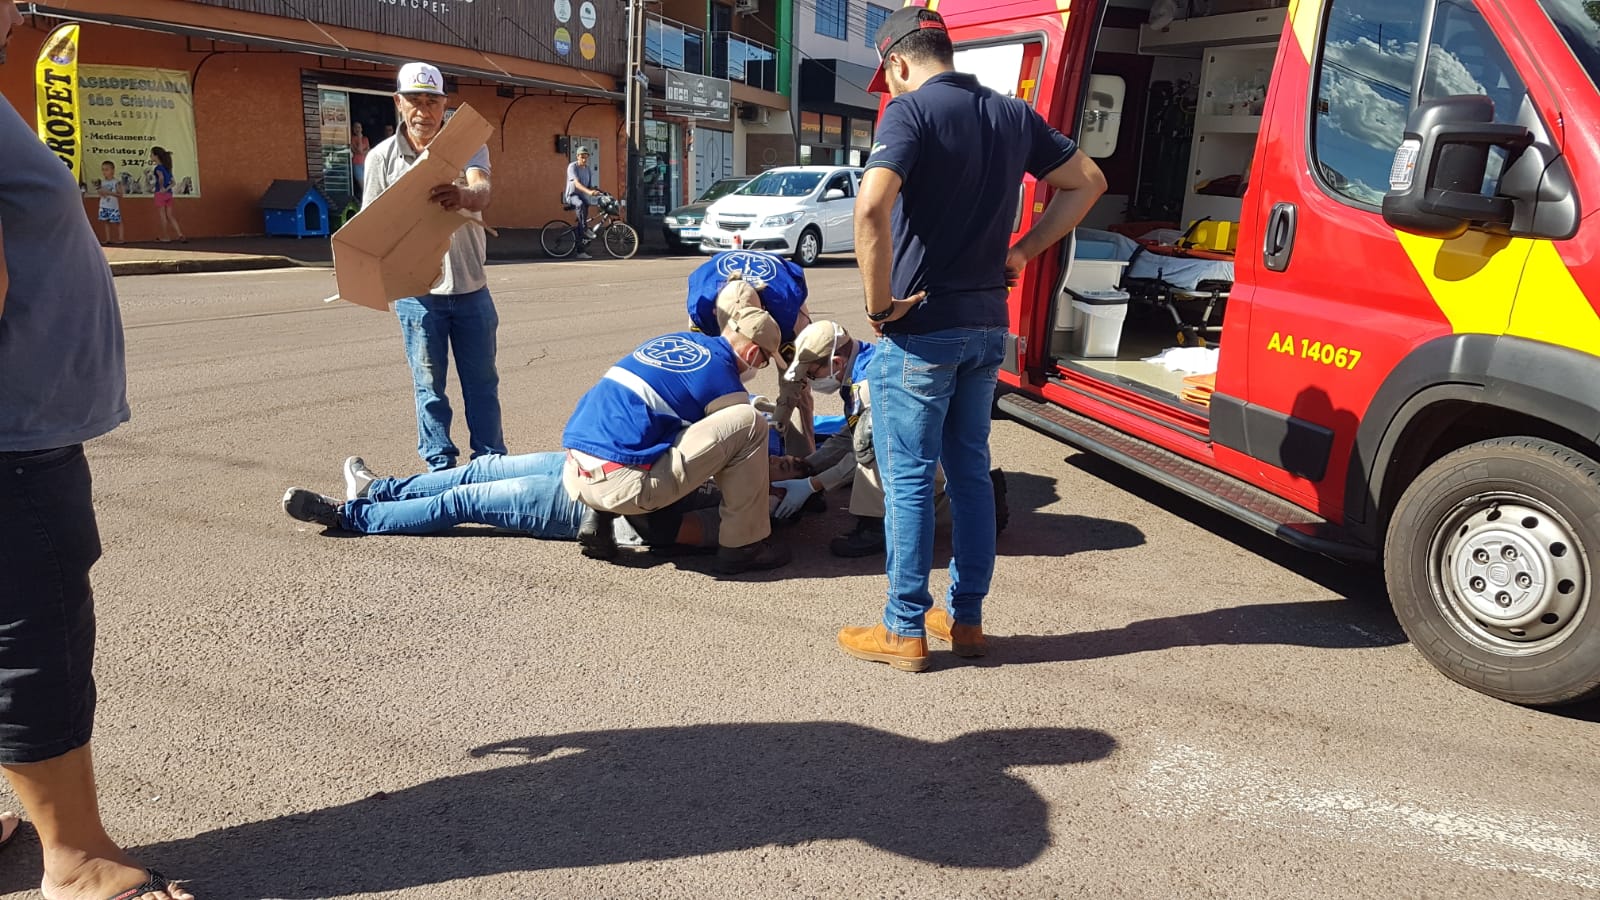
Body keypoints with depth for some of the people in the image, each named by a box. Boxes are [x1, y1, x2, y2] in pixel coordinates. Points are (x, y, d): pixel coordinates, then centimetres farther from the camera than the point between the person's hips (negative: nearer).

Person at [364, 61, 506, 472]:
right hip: (416, 292, 0)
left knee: (482, 383, 9)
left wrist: (464, 196, -47)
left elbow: (482, 191, -22)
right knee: (429, 386, 7)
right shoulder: (382, 156, 0)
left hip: (470, 288, 1)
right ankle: (440, 466, 17)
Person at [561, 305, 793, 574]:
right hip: (621, 485, -8)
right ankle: (743, 546, 3)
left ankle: (599, 518, 18)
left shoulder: (674, 340, 21)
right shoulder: (722, 377, -1)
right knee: (749, 423, -5)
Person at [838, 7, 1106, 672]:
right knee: (970, 472, 15)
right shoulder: (1013, 115, 10)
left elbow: (872, 206, -27)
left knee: (908, 481, 2)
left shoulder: (911, 110, -11)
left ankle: (905, 631, 11)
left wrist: (879, 302, -17)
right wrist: (1022, 251, 12)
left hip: (920, 329, -7)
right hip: (986, 324, 7)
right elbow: (1087, 182, 18)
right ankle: (965, 618, 24)